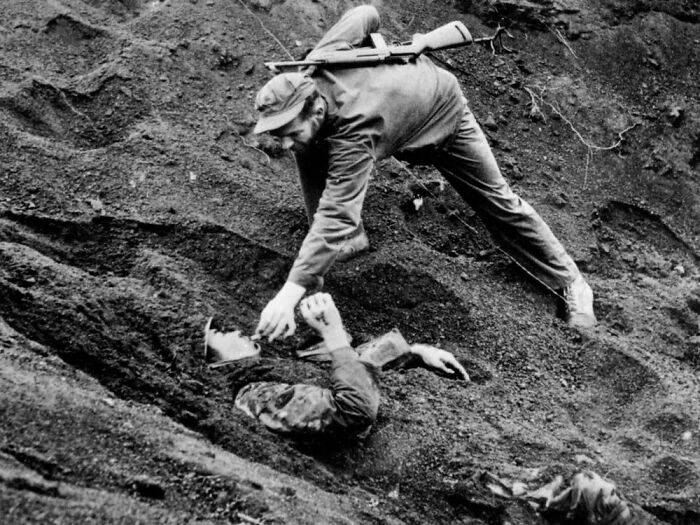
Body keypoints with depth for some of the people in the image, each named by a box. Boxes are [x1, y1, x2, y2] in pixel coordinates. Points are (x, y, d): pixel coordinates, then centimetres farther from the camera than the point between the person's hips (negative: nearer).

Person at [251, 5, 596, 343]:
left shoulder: (353, 128, -49)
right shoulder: (318, 62, -31)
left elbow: (337, 212, -56)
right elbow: (367, 14, -14)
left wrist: (289, 294, -62)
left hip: (442, 114, -6)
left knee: (495, 199, 5)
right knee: (310, 152, -16)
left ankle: (569, 281, 24)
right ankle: (351, 238, 1)